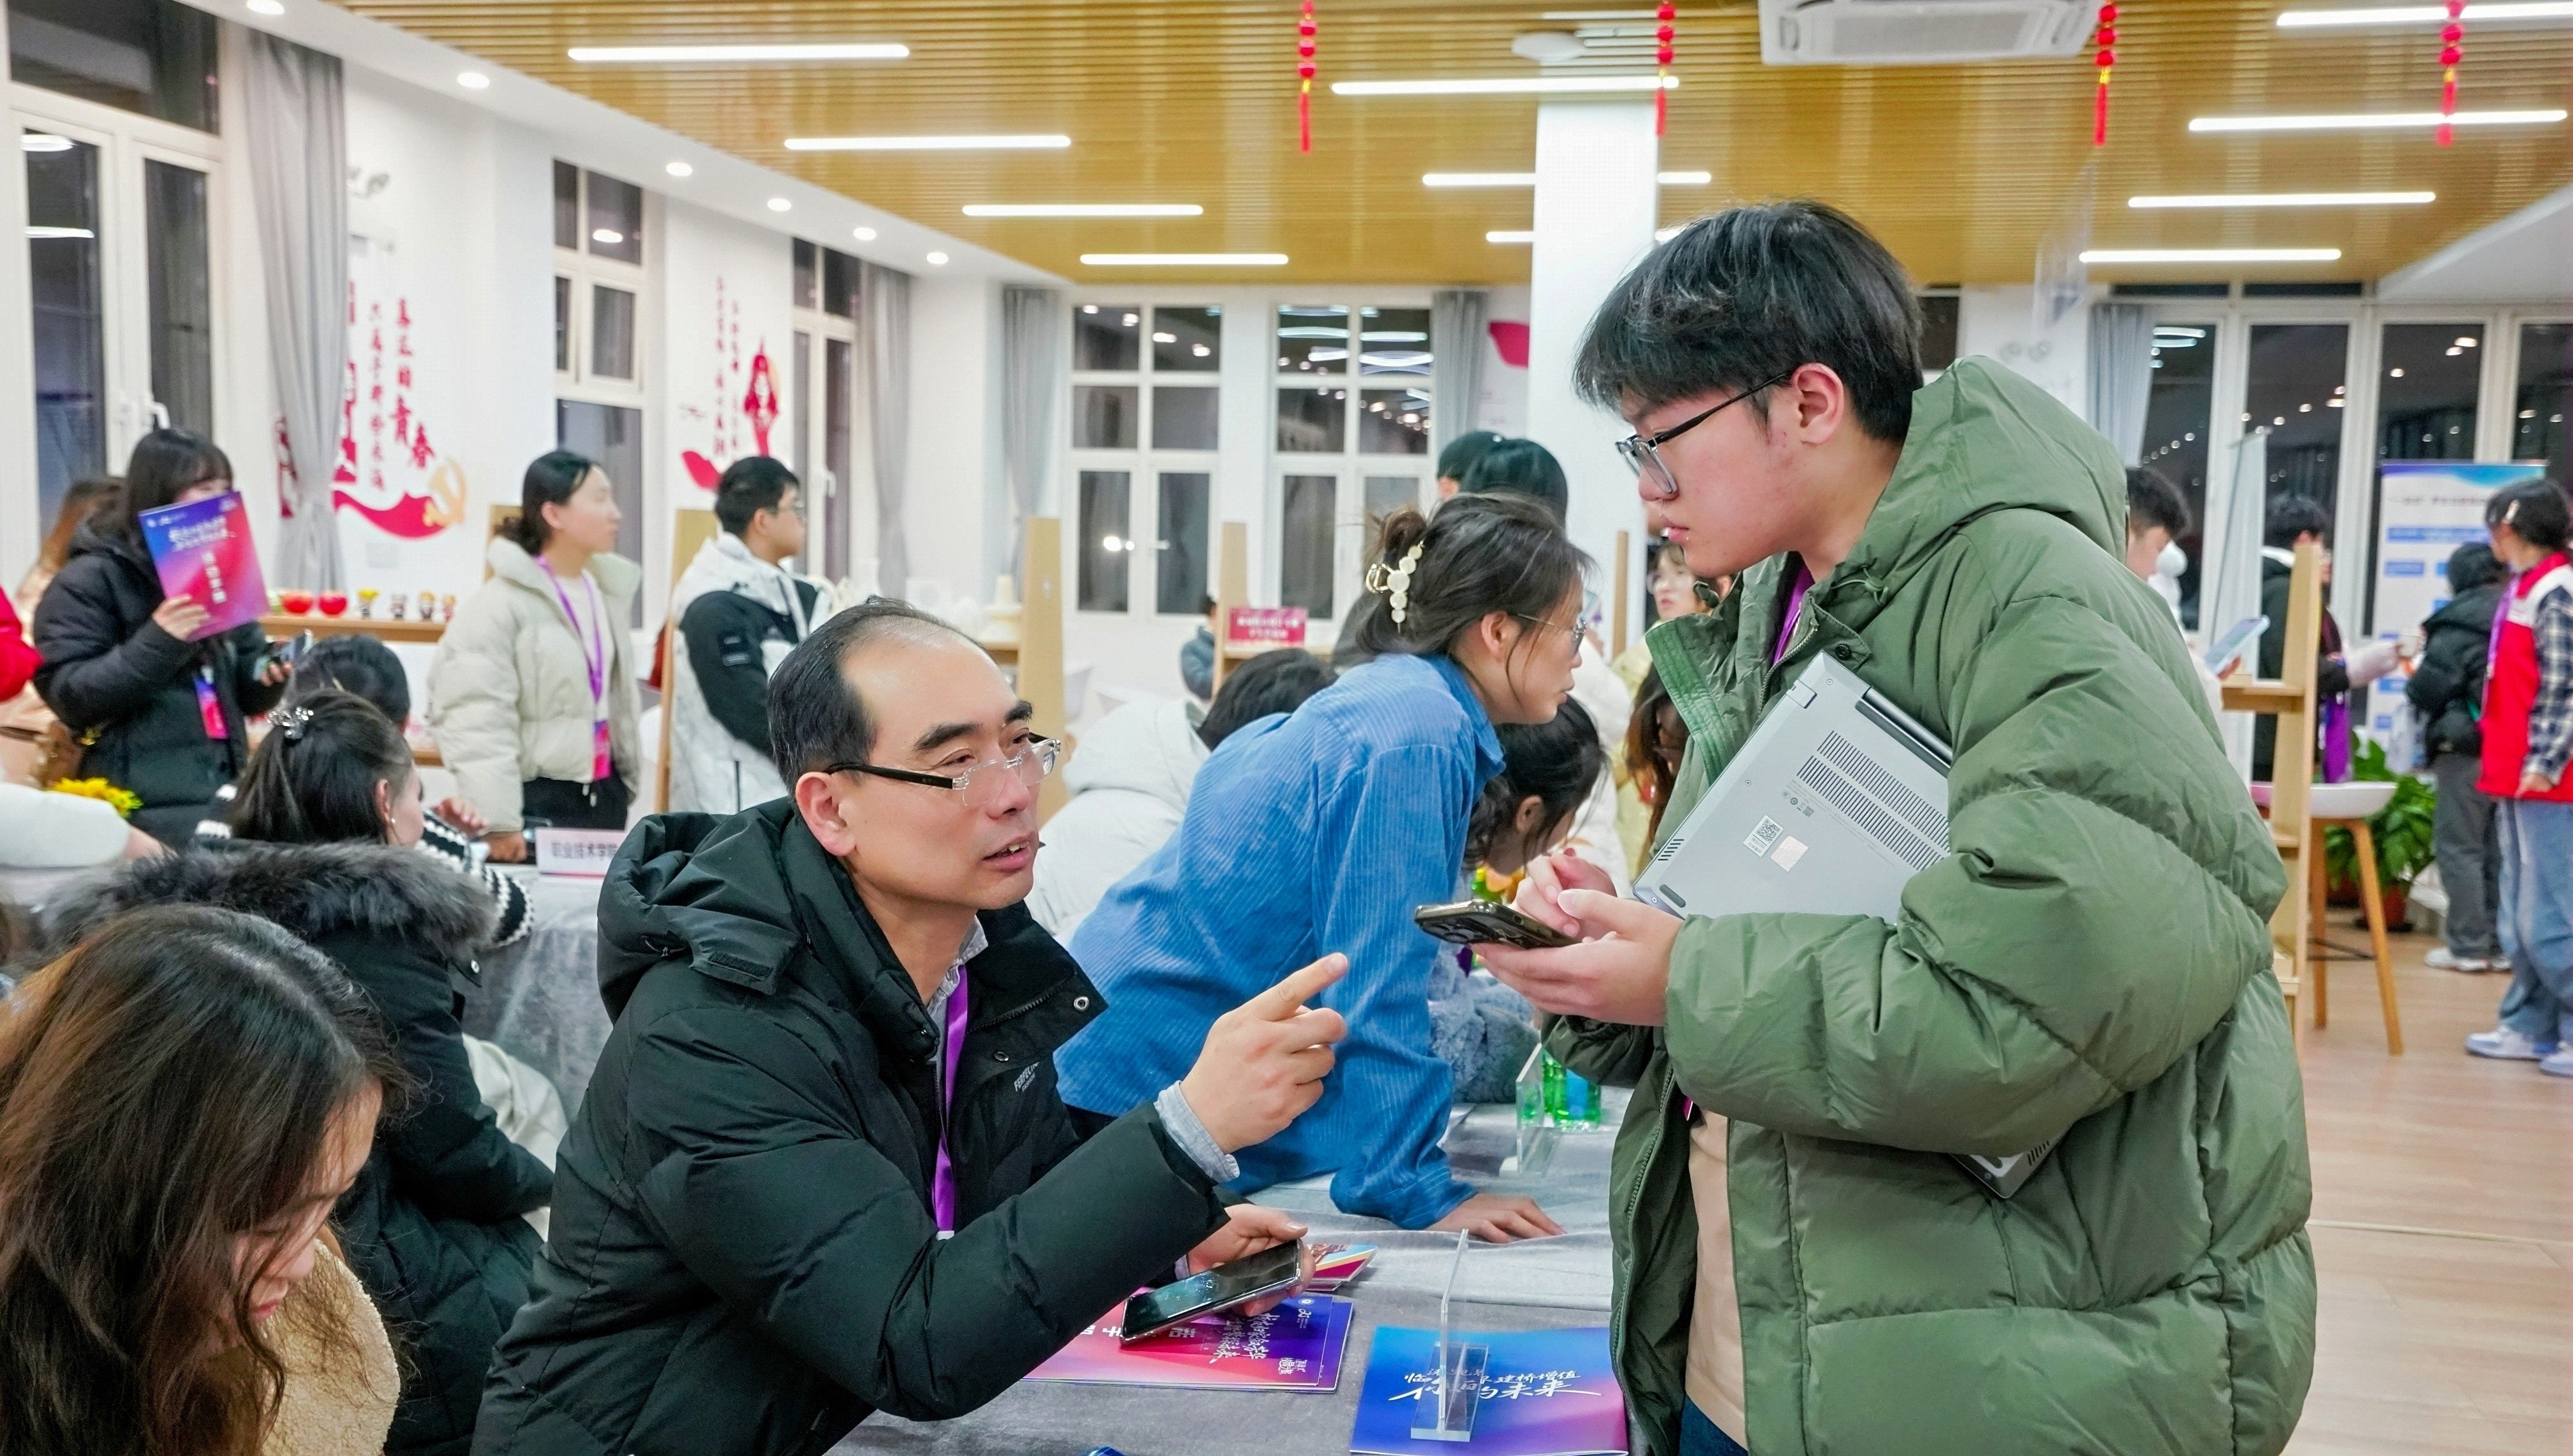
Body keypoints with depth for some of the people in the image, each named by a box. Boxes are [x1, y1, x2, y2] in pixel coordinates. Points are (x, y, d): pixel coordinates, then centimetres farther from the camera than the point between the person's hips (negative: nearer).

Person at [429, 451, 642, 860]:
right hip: (538, 800, -7)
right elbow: (477, 721, -19)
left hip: (603, 793, 7)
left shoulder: (605, 589, 10)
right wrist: (500, 821, -23)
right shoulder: (502, 603, -14)